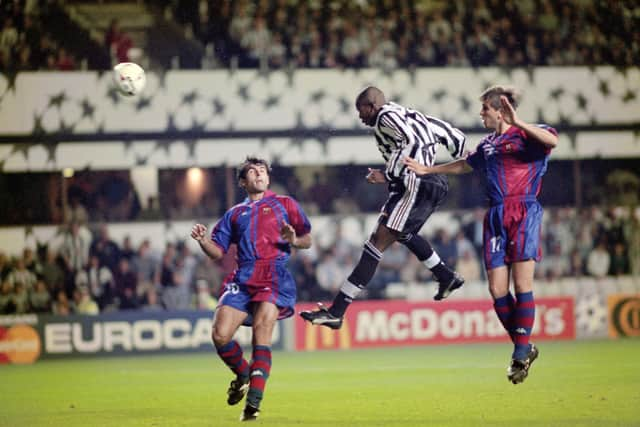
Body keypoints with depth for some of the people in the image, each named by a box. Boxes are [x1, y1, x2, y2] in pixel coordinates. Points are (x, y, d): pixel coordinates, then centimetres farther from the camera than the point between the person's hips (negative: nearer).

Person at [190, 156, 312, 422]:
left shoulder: (284, 204, 17)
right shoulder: (235, 214, 25)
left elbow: (307, 240, 12)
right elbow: (218, 252, 18)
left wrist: (293, 240, -11)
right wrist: (202, 240, -3)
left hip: (275, 276, -3)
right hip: (242, 279, 3)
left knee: (261, 336, -21)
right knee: (220, 335, -12)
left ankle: (253, 402, -21)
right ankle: (243, 375, 19)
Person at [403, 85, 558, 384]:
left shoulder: (525, 135, -1)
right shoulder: (487, 144, 21)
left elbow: (552, 140, -24)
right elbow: (466, 165, 40)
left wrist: (517, 123, -29)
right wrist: (427, 170, 44)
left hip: (523, 214, -7)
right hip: (495, 217, 7)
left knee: (522, 284, -12)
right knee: (497, 289, -2)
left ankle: (521, 354, -6)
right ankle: (524, 348, 13)